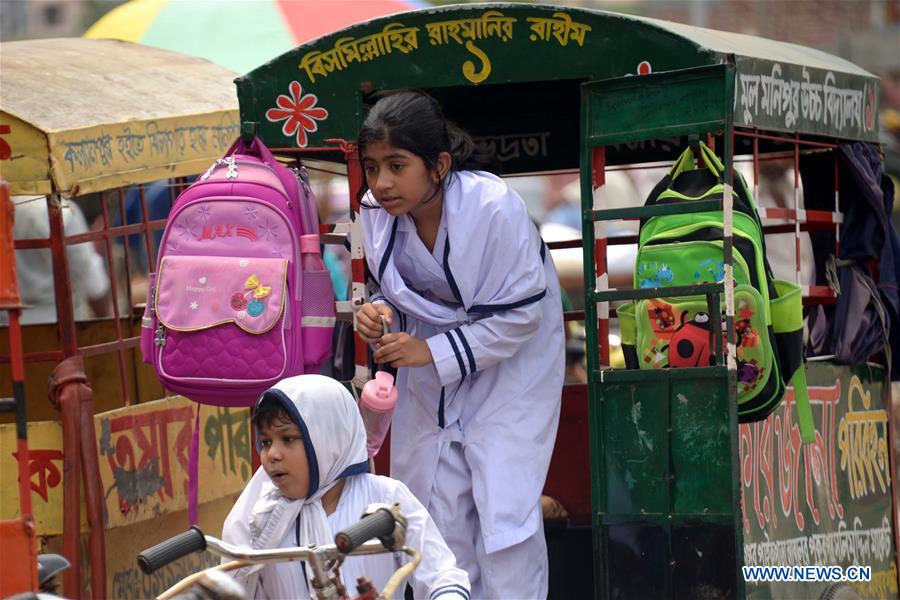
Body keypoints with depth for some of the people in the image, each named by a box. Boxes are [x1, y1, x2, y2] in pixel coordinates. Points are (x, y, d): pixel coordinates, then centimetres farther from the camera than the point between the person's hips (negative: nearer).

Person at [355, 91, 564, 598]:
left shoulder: (494, 208, -28)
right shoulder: (379, 212, -11)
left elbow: (521, 314, -22)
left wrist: (433, 352, -26)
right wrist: (381, 315, -17)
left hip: (509, 362, -5)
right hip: (432, 370, 5)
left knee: (503, 508, -10)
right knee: (440, 513, 7)